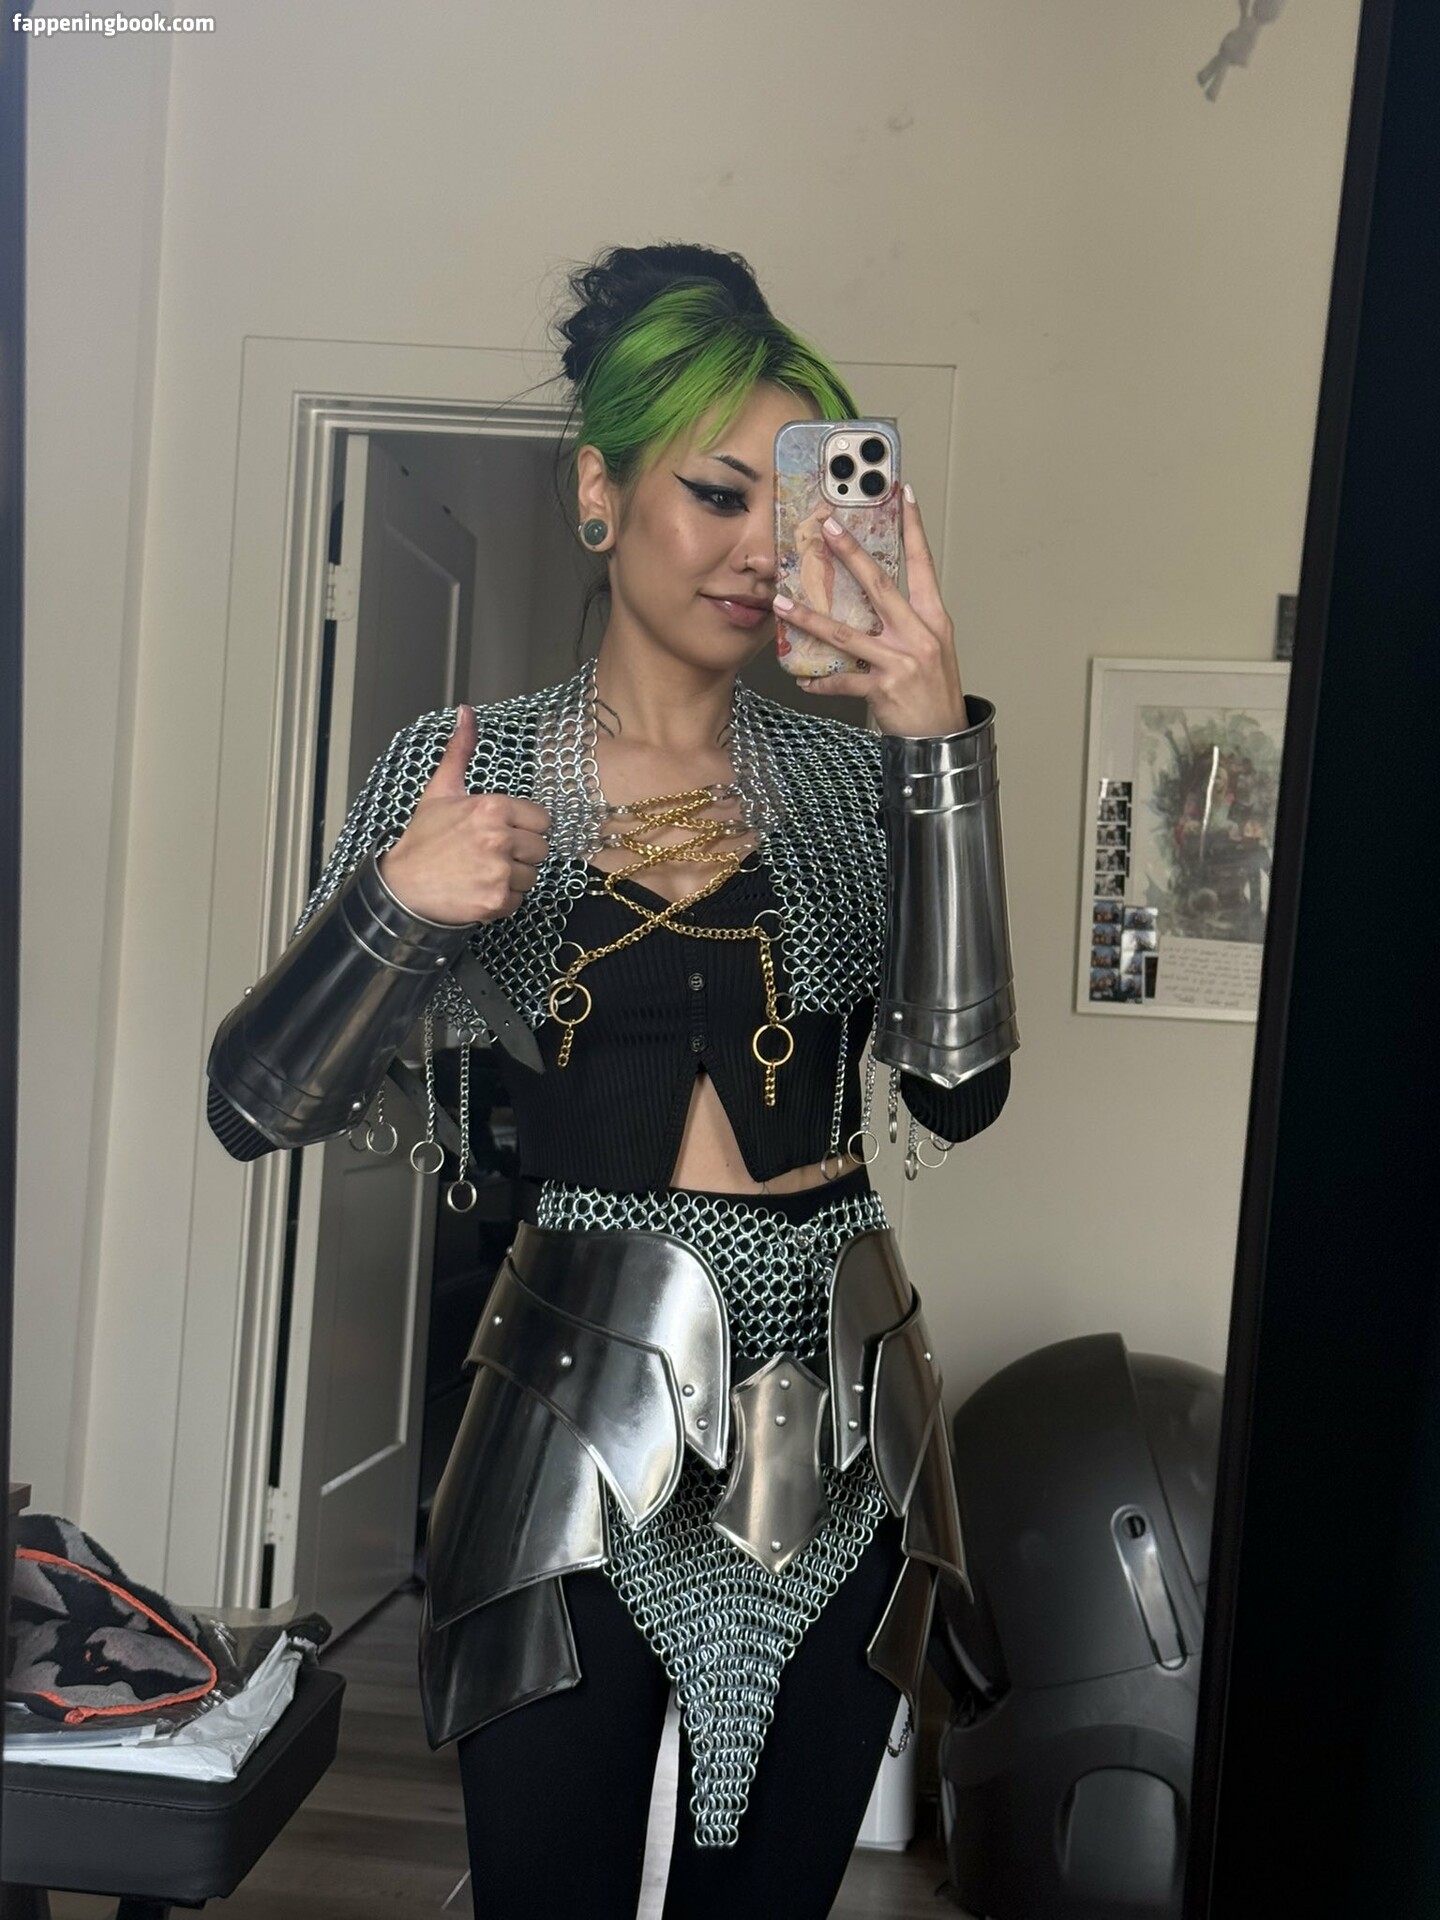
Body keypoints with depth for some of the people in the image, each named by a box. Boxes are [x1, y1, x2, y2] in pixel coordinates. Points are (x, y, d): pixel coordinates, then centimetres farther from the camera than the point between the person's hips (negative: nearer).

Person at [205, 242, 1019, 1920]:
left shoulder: (863, 773, 1)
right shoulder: (462, 768, -2)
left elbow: (954, 1088, -11)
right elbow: (257, 1106, -3)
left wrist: (943, 746, -18)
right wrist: (399, 903, -21)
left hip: (836, 1455, 2)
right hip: (582, 1447, -2)